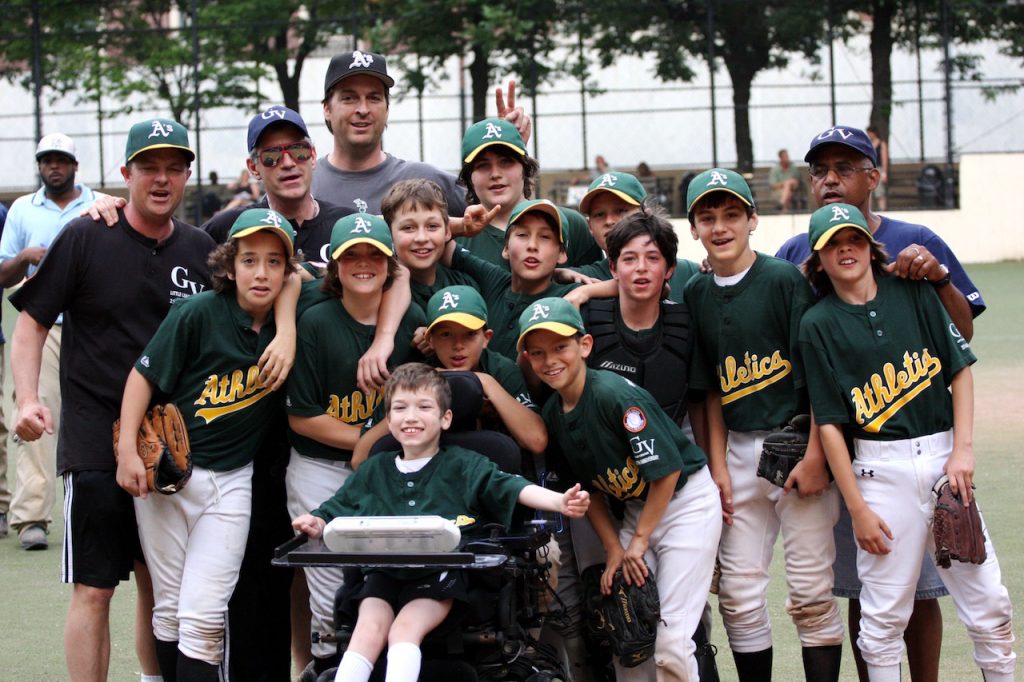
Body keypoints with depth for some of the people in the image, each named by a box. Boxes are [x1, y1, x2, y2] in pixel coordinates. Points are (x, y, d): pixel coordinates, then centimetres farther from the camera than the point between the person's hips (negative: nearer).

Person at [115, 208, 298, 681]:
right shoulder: (198, 313, -11)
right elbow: (144, 376, -7)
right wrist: (127, 451, -13)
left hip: (231, 480, 1)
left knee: (203, 616, -10)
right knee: (169, 608, 6)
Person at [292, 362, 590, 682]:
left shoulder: (464, 465, 8)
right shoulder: (373, 471, 18)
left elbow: (512, 487, -5)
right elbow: (333, 513, 24)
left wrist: (559, 501, -23)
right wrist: (315, 524, -1)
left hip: (439, 575, -3)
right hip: (382, 573, 3)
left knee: (404, 630, -28)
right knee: (369, 629, -24)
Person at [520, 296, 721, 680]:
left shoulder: (615, 395, -23)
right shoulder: (553, 414, 0)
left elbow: (667, 469, -21)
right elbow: (590, 488, 10)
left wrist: (639, 541, -13)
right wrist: (613, 549, 1)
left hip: (686, 501, -7)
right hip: (636, 508, 7)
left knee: (669, 641, -12)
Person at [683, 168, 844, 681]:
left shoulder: (785, 279, -6)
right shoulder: (696, 295, 9)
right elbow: (710, 392, 13)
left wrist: (815, 456, -14)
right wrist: (718, 468, 5)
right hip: (739, 450, 5)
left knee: (810, 592, -3)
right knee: (739, 594, 3)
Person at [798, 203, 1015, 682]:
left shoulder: (913, 292, 6)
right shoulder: (818, 325, 0)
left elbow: (960, 369, 6)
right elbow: (829, 422, -3)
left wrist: (962, 449, -4)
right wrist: (857, 508, -6)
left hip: (942, 455, 2)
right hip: (881, 469, -2)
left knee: (989, 604, 2)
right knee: (884, 615, 1)